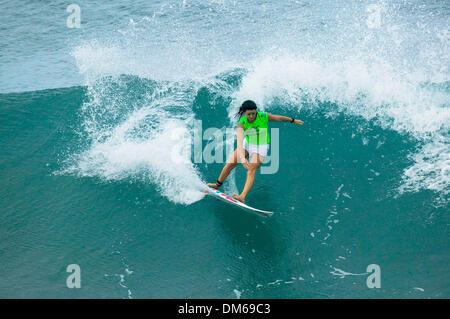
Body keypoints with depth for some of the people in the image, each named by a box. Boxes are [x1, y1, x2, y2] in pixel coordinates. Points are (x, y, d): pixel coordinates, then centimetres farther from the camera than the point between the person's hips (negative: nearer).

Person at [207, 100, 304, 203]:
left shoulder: (264, 116, -24)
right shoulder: (241, 123, -25)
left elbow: (279, 118, -5)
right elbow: (239, 140, -39)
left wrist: (293, 120, 10)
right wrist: (242, 158, -54)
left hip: (261, 147, -3)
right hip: (247, 144, 3)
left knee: (251, 171, -20)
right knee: (229, 164, 4)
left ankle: (243, 196, -32)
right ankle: (218, 184, 29)